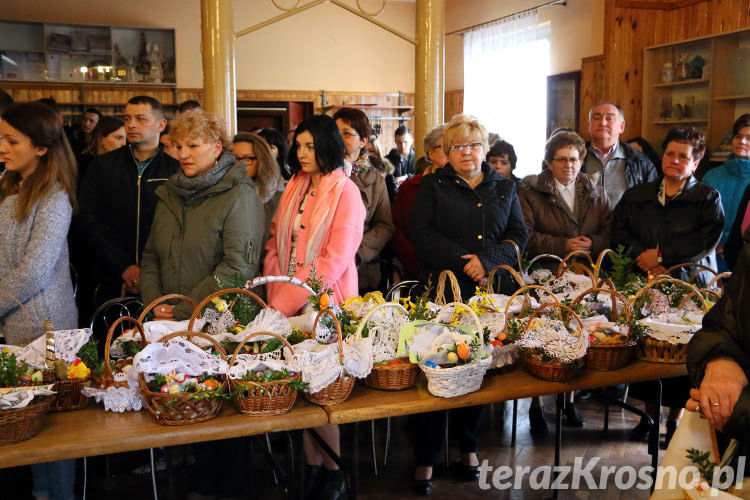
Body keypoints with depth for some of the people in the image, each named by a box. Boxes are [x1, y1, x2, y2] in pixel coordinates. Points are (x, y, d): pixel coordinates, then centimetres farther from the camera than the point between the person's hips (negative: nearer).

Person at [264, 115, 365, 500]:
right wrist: (275, 294, -1)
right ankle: (312, 467, 23)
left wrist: (286, 302, -17)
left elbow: (334, 260, -16)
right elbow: (275, 244, 13)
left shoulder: (345, 193, -9)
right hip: (287, 303, 6)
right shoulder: (295, 188, 11)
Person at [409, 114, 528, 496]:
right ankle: (425, 458, 7)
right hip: (442, 291, -2)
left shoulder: (505, 189, 14)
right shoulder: (433, 186, 6)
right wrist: (463, 263, -14)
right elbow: (421, 234, -5)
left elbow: (519, 234, 7)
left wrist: (487, 262, -11)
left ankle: (468, 447, 24)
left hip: (491, 292, 3)